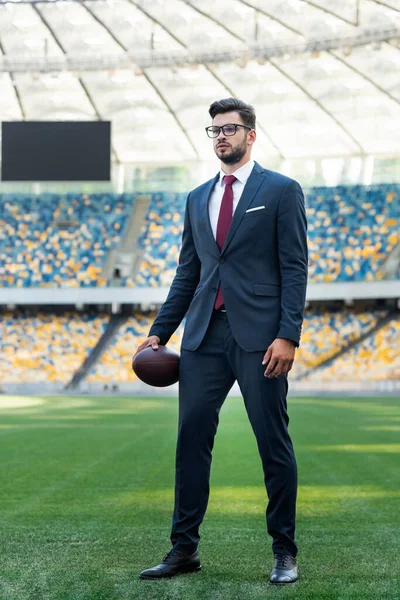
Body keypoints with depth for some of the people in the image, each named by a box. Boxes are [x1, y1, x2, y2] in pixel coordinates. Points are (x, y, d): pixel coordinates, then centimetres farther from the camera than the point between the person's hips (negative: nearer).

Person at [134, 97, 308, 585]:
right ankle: (184, 548, 12)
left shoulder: (281, 191, 2)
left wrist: (288, 334, -14)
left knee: (274, 443, 1)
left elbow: (294, 268, -5)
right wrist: (159, 332, 11)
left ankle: (284, 551, 12)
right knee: (191, 437, 3)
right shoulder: (197, 199, 17)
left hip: (258, 336, -5)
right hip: (204, 335, 5)